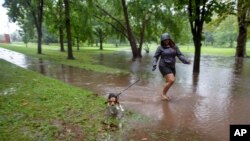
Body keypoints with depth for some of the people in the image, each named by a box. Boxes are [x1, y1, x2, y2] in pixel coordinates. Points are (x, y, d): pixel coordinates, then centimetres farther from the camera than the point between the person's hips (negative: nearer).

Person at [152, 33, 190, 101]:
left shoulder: (174, 47, 4)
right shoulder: (160, 47, -5)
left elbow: (180, 55, 0)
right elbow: (155, 57, -3)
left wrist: (186, 61, -15)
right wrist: (154, 65, -17)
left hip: (171, 67, 5)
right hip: (164, 66, -5)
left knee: (168, 82, 12)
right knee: (171, 80, -18)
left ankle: (164, 94, 33)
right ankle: (162, 93, 1)